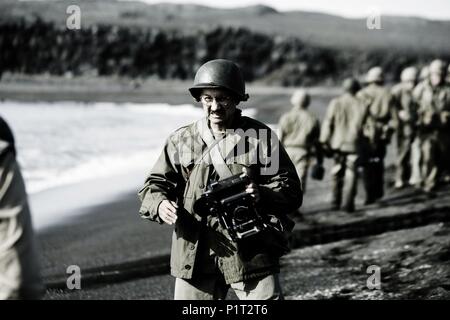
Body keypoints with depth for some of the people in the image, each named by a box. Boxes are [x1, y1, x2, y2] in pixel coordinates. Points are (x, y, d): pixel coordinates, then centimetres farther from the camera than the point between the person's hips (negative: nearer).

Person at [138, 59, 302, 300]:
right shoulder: (182, 140, 6)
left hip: (251, 251, -2)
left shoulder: (261, 137, 1)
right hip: (195, 252, 2)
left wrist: (262, 195, -20)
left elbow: (291, 191, 1)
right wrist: (160, 205, -15)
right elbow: (153, 185, 9)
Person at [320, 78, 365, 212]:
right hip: (354, 144, -2)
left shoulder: (335, 103, -5)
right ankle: (348, 203, -2)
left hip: (337, 142, 2)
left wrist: (324, 141, -2)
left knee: (337, 173, 15)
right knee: (351, 173, 3)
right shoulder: (361, 105, -6)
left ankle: (335, 202, 15)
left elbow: (327, 123, -7)